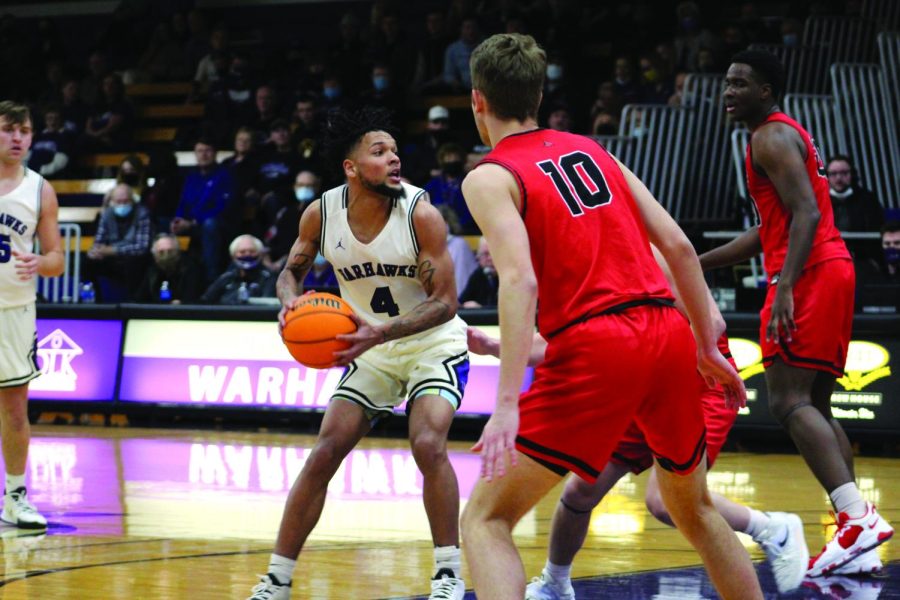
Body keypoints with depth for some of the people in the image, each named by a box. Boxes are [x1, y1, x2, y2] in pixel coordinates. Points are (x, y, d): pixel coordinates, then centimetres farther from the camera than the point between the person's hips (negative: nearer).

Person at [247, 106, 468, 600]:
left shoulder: (421, 215, -24)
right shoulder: (321, 214, -13)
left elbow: (444, 303, -22)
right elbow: (293, 269, 5)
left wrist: (383, 330, -36)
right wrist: (291, 300, -19)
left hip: (432, 343, -4)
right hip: (372, 350, 4)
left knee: (428, 445, -24)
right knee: (323, 455, -2)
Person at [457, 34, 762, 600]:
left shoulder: (490, 178, 1)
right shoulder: (591, 150, 19)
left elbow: (521, 280, -16)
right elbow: (678, 246, 14)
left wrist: (507, 403, -22)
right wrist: (708, 349, 22)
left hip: (595, 348, -6)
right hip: (669, 331, 6)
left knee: (485, 520, -1)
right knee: (695, 509, 28)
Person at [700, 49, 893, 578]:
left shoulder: (772, 137, -6)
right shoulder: (788, 135, 26)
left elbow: (806, 213, -19)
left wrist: (784, 286, -29)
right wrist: (698, 263, 33)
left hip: (810, 275, -10)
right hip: (833, 271, 10)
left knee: (789, 402, -15)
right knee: (816, 407, 9)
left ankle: (857, 517, -28)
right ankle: (858, 545, 3)